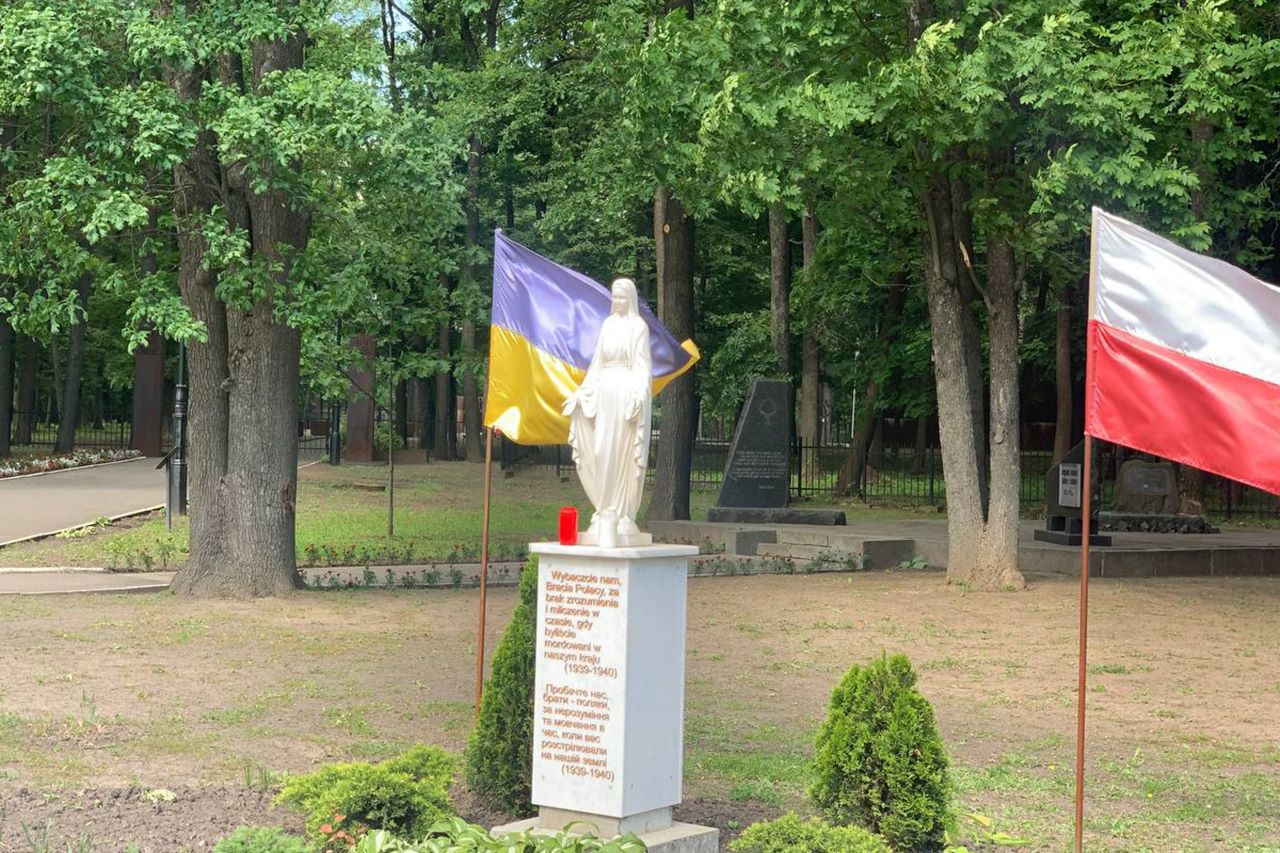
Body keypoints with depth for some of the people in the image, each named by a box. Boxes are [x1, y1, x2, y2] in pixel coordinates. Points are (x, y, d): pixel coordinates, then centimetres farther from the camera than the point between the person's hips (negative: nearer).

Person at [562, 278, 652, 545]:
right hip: (605, 392, 6)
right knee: (601, 450, 3)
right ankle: (607, 511, 8)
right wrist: (581, 392, 13)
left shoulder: (638, 326, -3)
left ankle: (621, 513, -1)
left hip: (627, 392, -6)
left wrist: (639, 394, -21)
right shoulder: (608, 324, 15)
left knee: (622, 452, -5)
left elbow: (643, 365, -8)